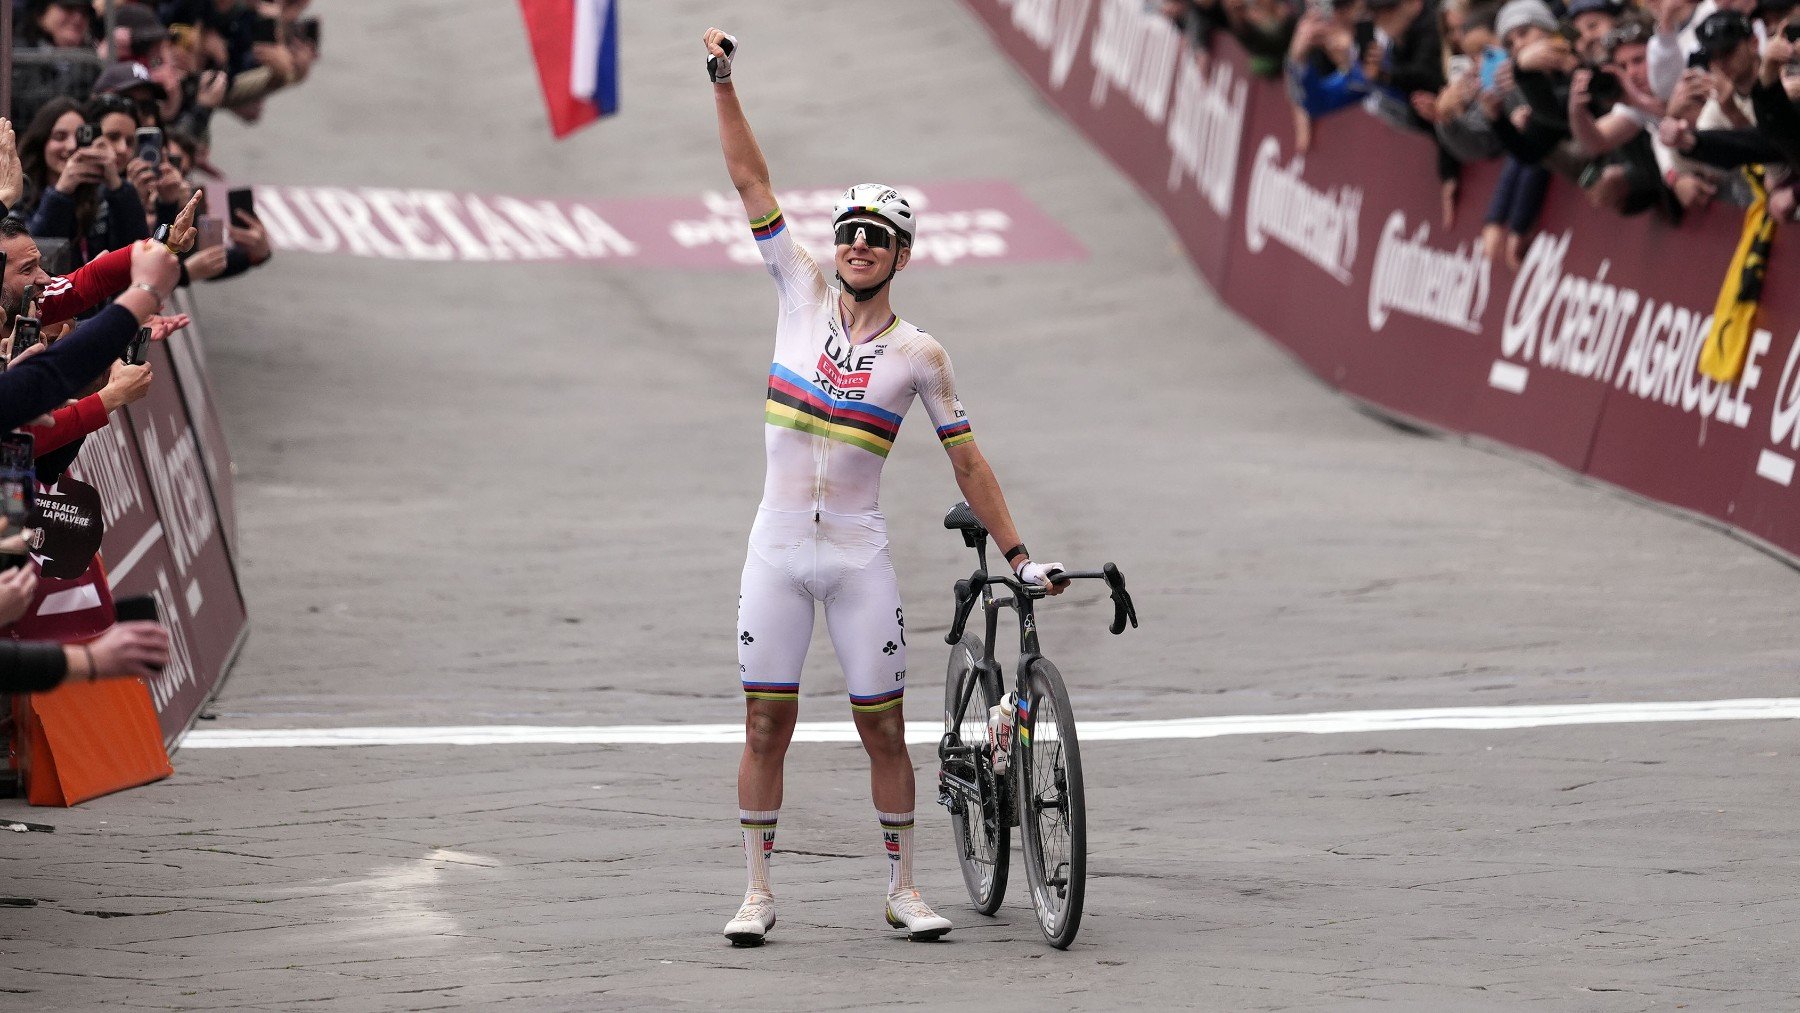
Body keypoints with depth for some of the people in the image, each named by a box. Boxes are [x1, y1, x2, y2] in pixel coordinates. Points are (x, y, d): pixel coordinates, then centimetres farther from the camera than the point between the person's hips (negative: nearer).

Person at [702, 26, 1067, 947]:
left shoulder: (917, 354, -1)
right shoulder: (802, 294, 2)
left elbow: (967, 460, 3)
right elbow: (750, 180, 0)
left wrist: (1020, 557, 1)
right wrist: (723, 82, -5)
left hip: (858, 553, -1)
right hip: (777, 548, 1)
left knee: (883, 727, 2)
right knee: (766, 724, 1)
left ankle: (903, 887, 13)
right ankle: (757, 891, 8)